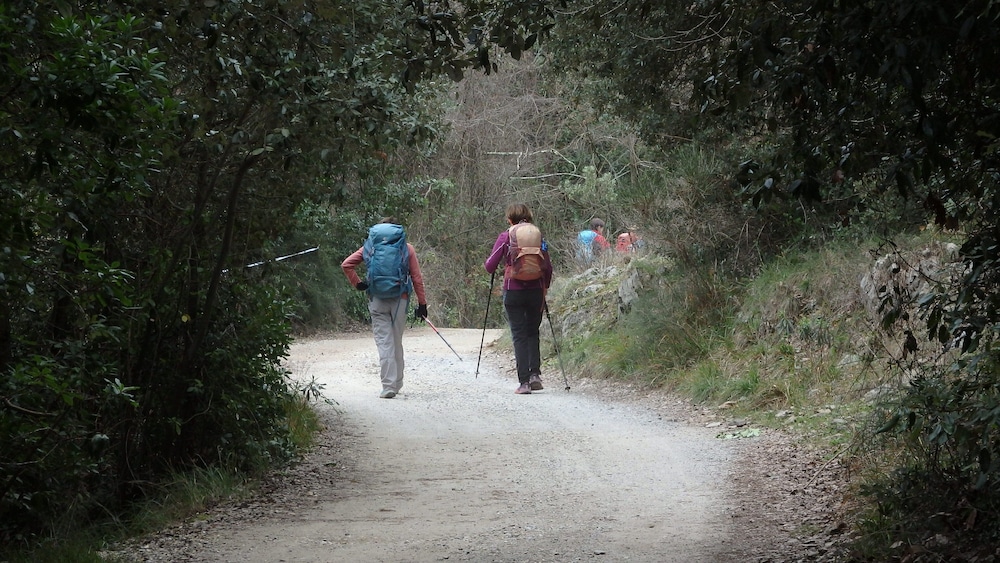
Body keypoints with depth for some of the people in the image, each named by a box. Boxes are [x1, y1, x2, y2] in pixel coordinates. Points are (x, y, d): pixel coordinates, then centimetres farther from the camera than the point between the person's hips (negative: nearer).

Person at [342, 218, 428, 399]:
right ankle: (396, 383, 20)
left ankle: (389, 386, -9)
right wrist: (422, 303, 4)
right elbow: (417, 277, 3)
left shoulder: (369, 246, 9)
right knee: (396, 342, 13)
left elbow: (346, 264, -1)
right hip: (400, 299, 1)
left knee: (384, 342, -1)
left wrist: (358, 284, 5)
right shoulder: (407, 248, 7)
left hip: (377, 301, 0)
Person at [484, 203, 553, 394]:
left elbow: (490, 266, -3)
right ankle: (535, 373, 3)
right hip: (536, 290, 2)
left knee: (519, 335, 1)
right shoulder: (539, 236, 6)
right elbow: (548, 267, 6)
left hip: (513, 291, -2)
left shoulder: (506, 237, -1)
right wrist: (545, 287, 20)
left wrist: (486, 264, 20)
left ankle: (524, 382, -4)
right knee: (533, 332, 17)